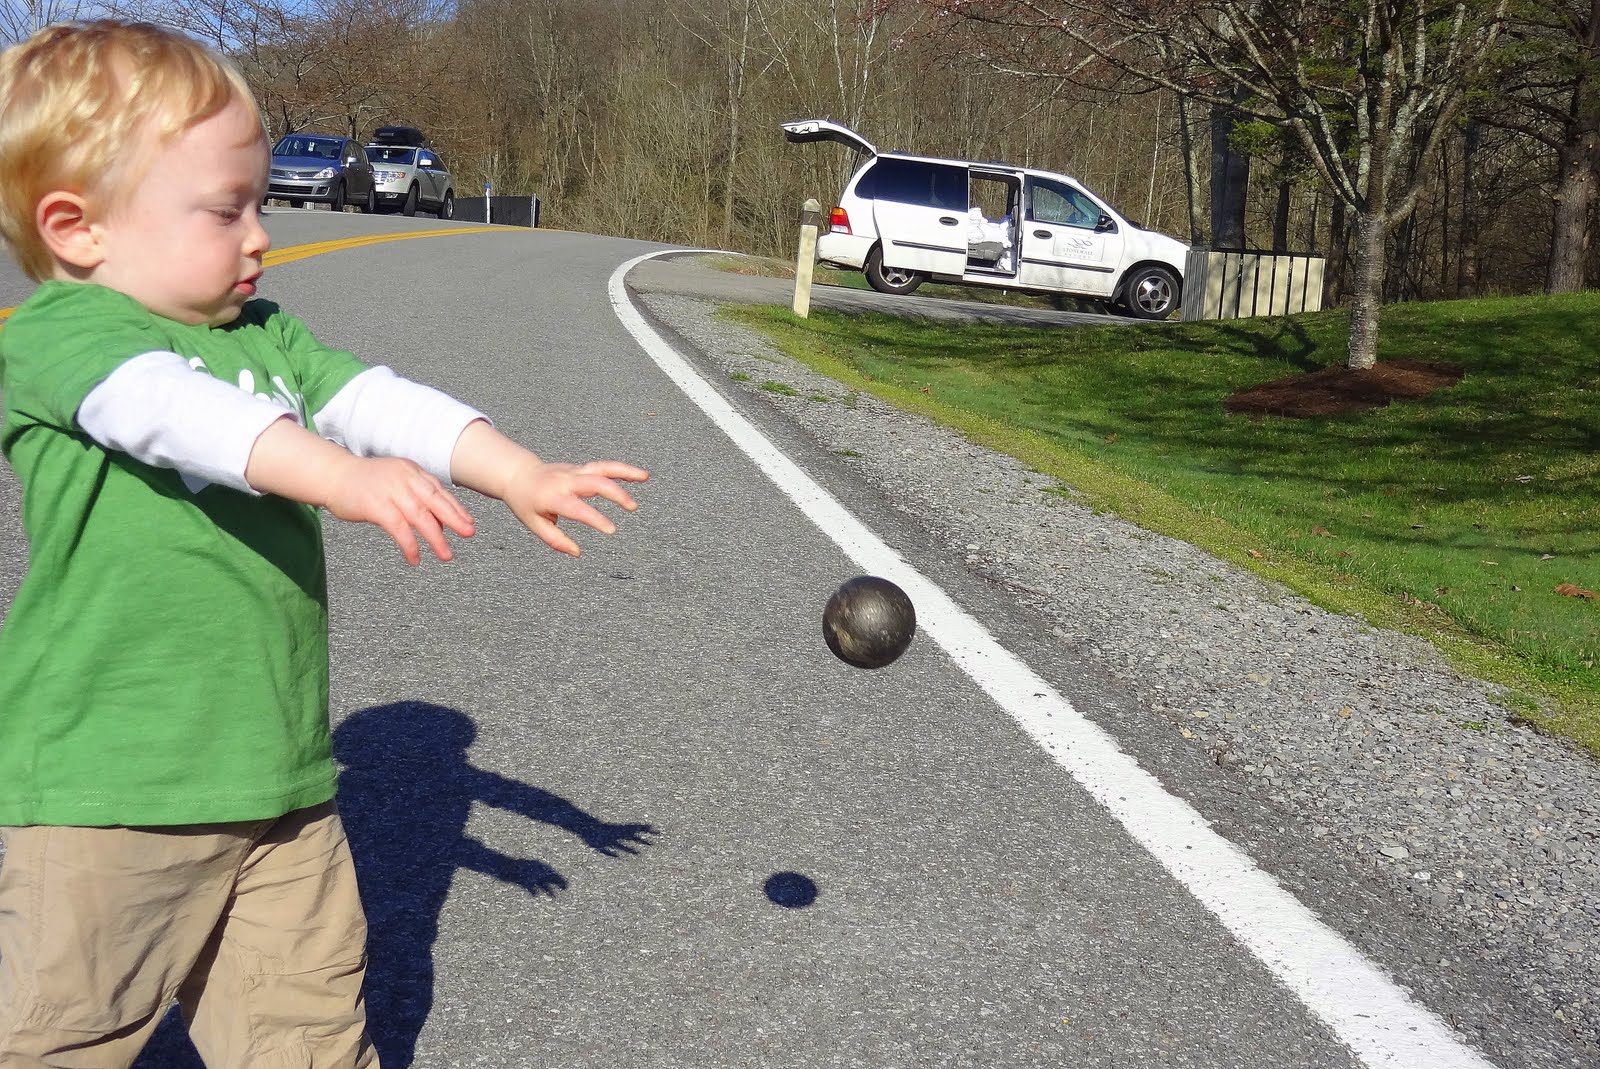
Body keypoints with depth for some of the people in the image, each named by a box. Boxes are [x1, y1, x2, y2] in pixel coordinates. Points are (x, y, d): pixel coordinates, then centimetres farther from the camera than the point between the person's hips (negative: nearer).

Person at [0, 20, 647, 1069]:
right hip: (109, 787, -6)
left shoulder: (267, 334, 14)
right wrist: (338, 474, -44)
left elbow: (376, 399, 3)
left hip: (280, 775, 6)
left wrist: (522, 475, -11)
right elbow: (171, 408, -29)